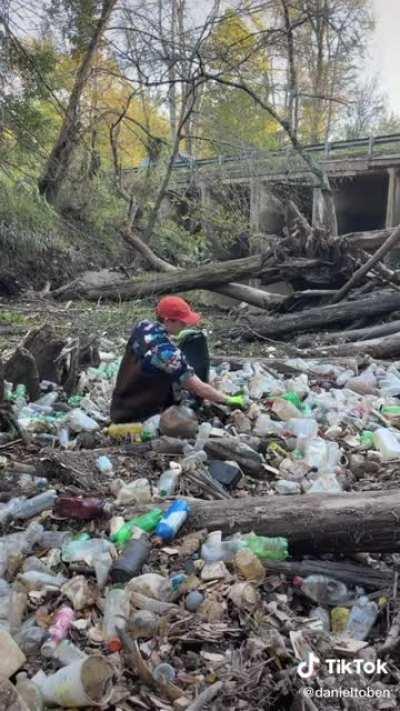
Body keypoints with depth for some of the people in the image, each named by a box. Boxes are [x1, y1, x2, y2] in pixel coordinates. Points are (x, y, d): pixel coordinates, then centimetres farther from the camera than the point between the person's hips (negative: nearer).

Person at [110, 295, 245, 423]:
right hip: (139, 415, -8)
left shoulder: (141, 326, -8)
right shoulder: (167, 352, -30)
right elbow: (200, 388, -24)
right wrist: (229, 400, -13)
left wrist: (175, 338, 11)